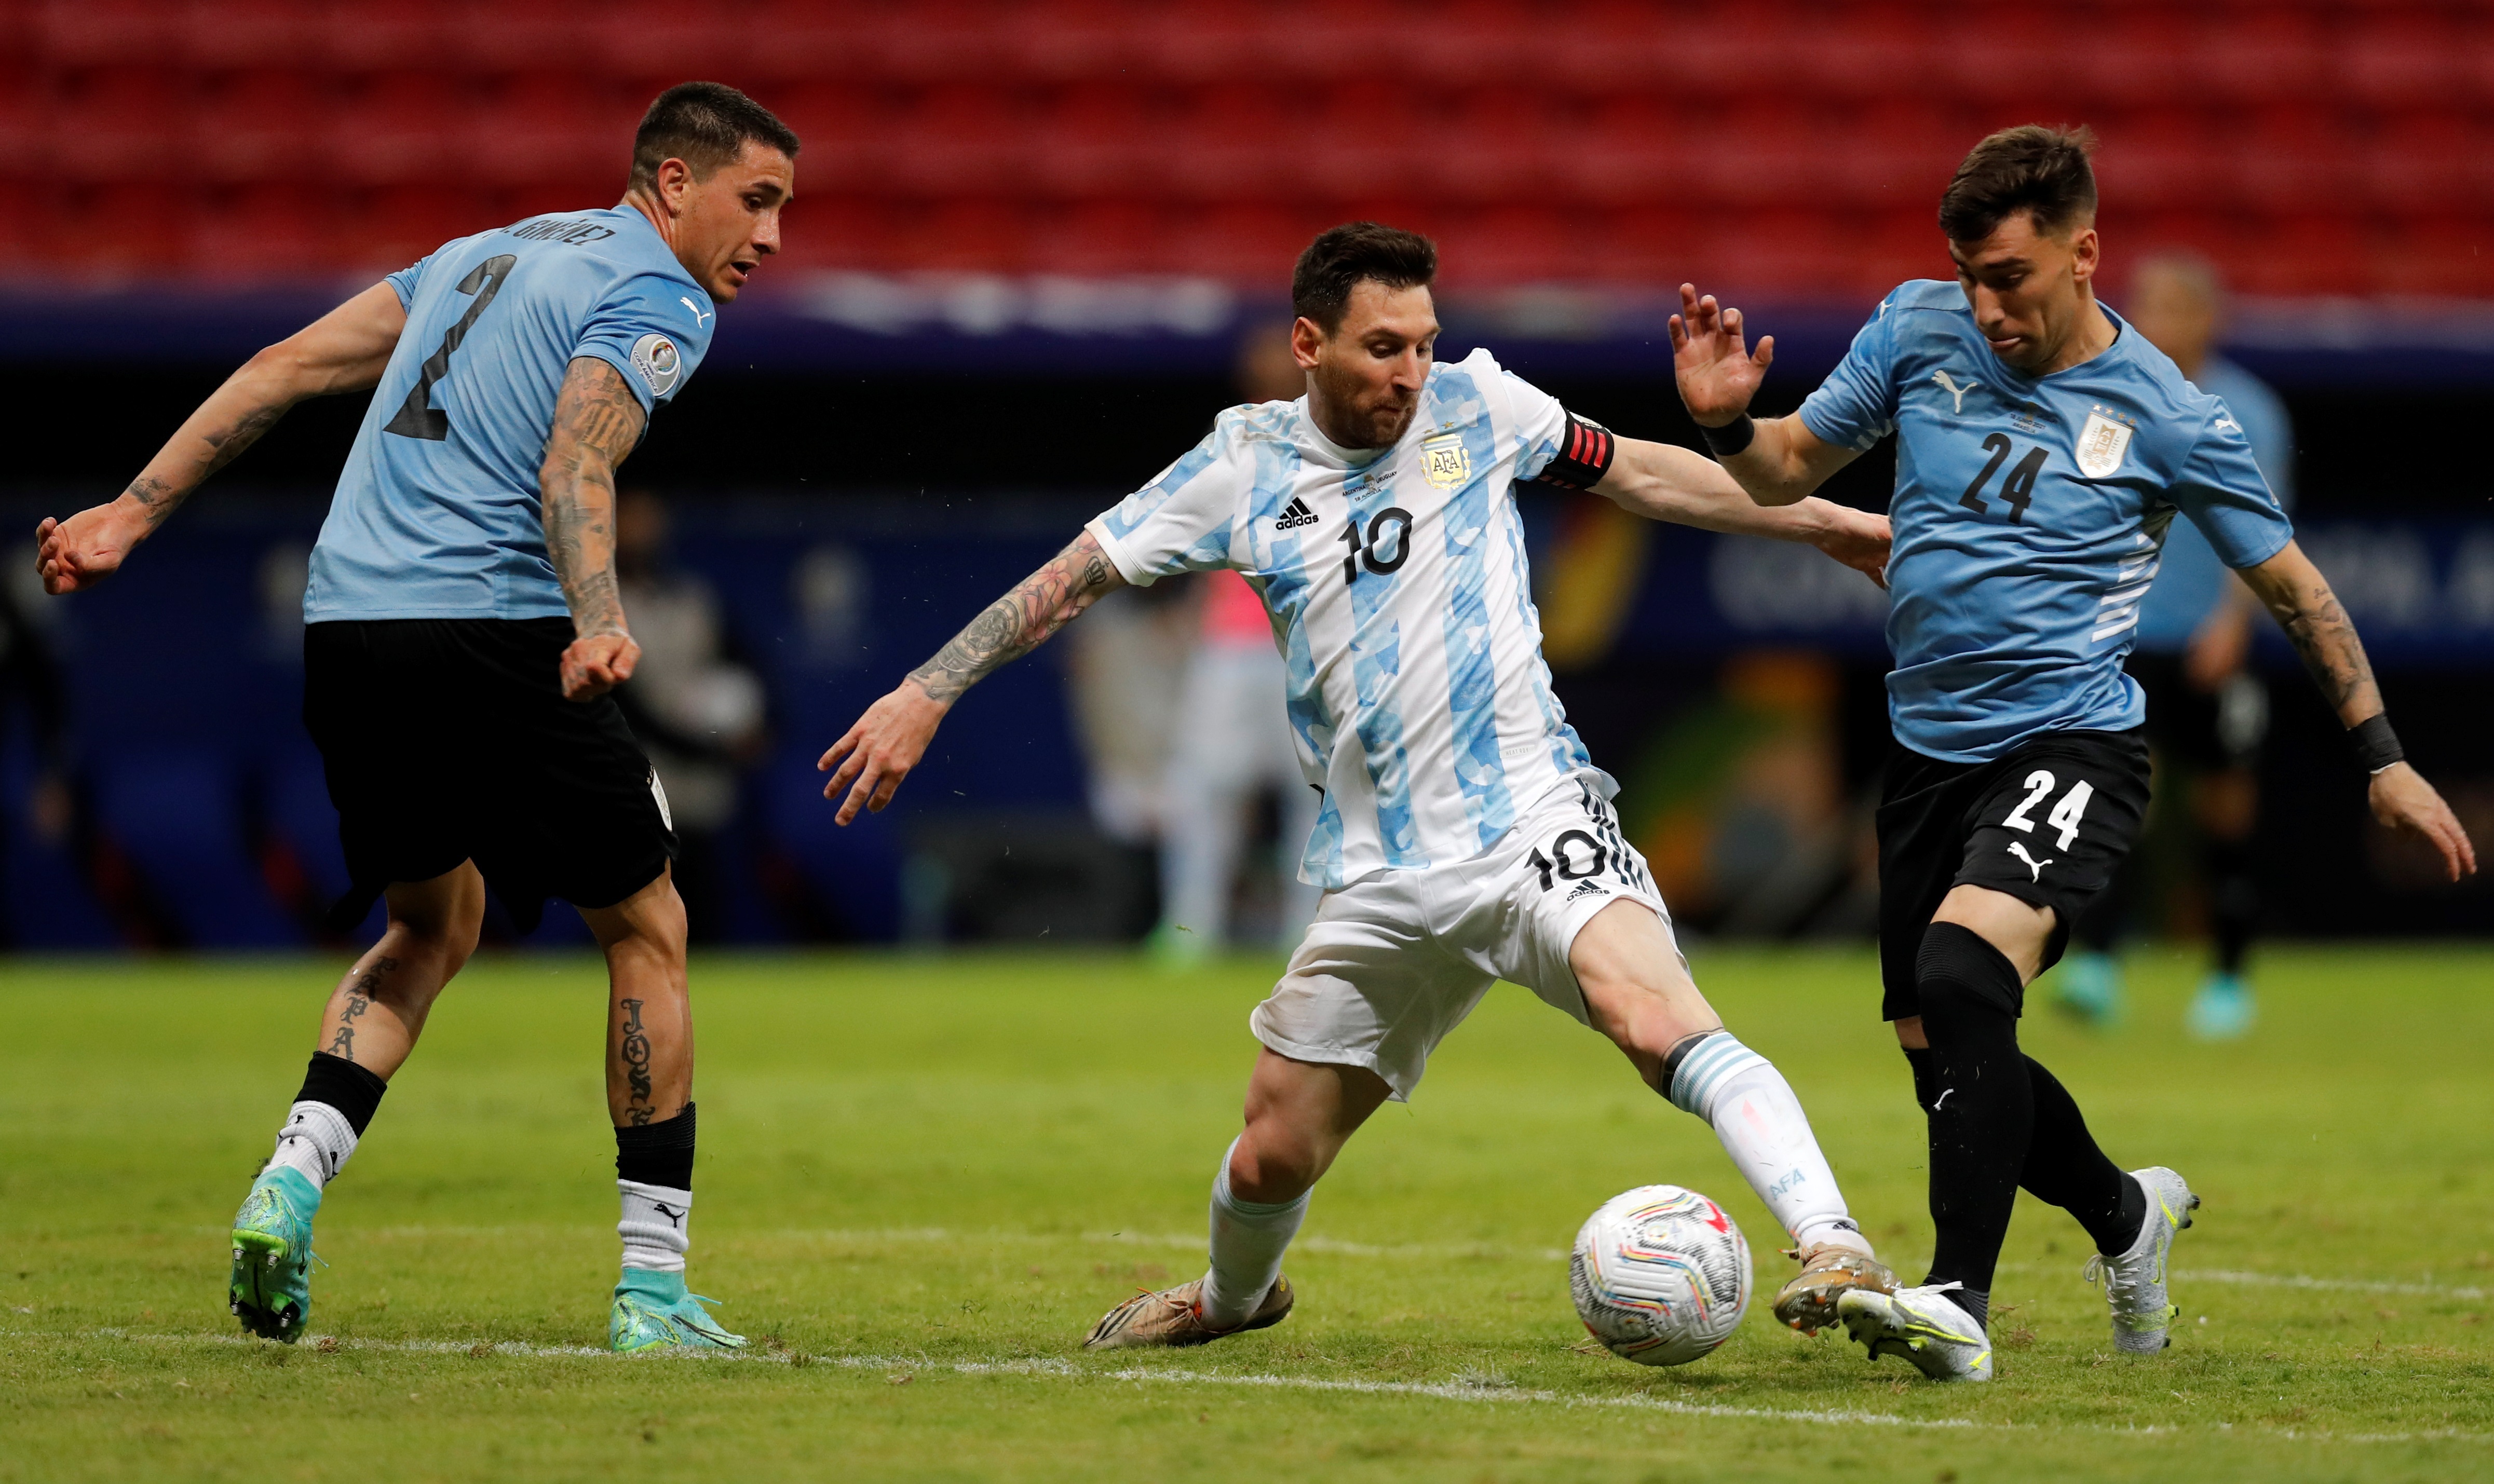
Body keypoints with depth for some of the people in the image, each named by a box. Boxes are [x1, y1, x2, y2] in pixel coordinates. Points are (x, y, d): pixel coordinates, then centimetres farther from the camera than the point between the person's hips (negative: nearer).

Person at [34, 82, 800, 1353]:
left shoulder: (496, 251, 23)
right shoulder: (656, 297, -1)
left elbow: (288, 367, 19)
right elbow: (574, 471, -19)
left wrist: (135, 512, 19)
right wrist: (599, 626, -35)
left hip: (342, 629, 7)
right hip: (491, 628, -7)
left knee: (433, 925, 25)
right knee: (647, 929, 8)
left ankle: (295, 1172, 3)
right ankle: (653, 1287, 6)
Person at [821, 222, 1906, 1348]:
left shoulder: (1476, 408, 3)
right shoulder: (1245, 468, 2)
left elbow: (1638, 472, 17)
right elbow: (1078, 574, 6)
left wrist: (1825, 523, 22)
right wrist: (927, 692, 0)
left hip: (1536, 827, -2)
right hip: (1381, 890, 2)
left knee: (1659, 1020, -31)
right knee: (1272, 1157, 10)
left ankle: (1834, 1249, -36)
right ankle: (1233, 1297, 43)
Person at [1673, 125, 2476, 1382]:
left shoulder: (2168, 417, -8)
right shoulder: (1918, 330, 1)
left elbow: (2292, 585, 3)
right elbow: (1792, 469, 12)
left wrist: (2382, 757, 2)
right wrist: (1728, 424, -12)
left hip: (2069, 745, -5)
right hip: (1927, 749, 6)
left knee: (1962, 975, -30)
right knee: (1940, 1056, 9)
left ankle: (1960, 1303, -27)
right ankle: (2125, 1215, 37)